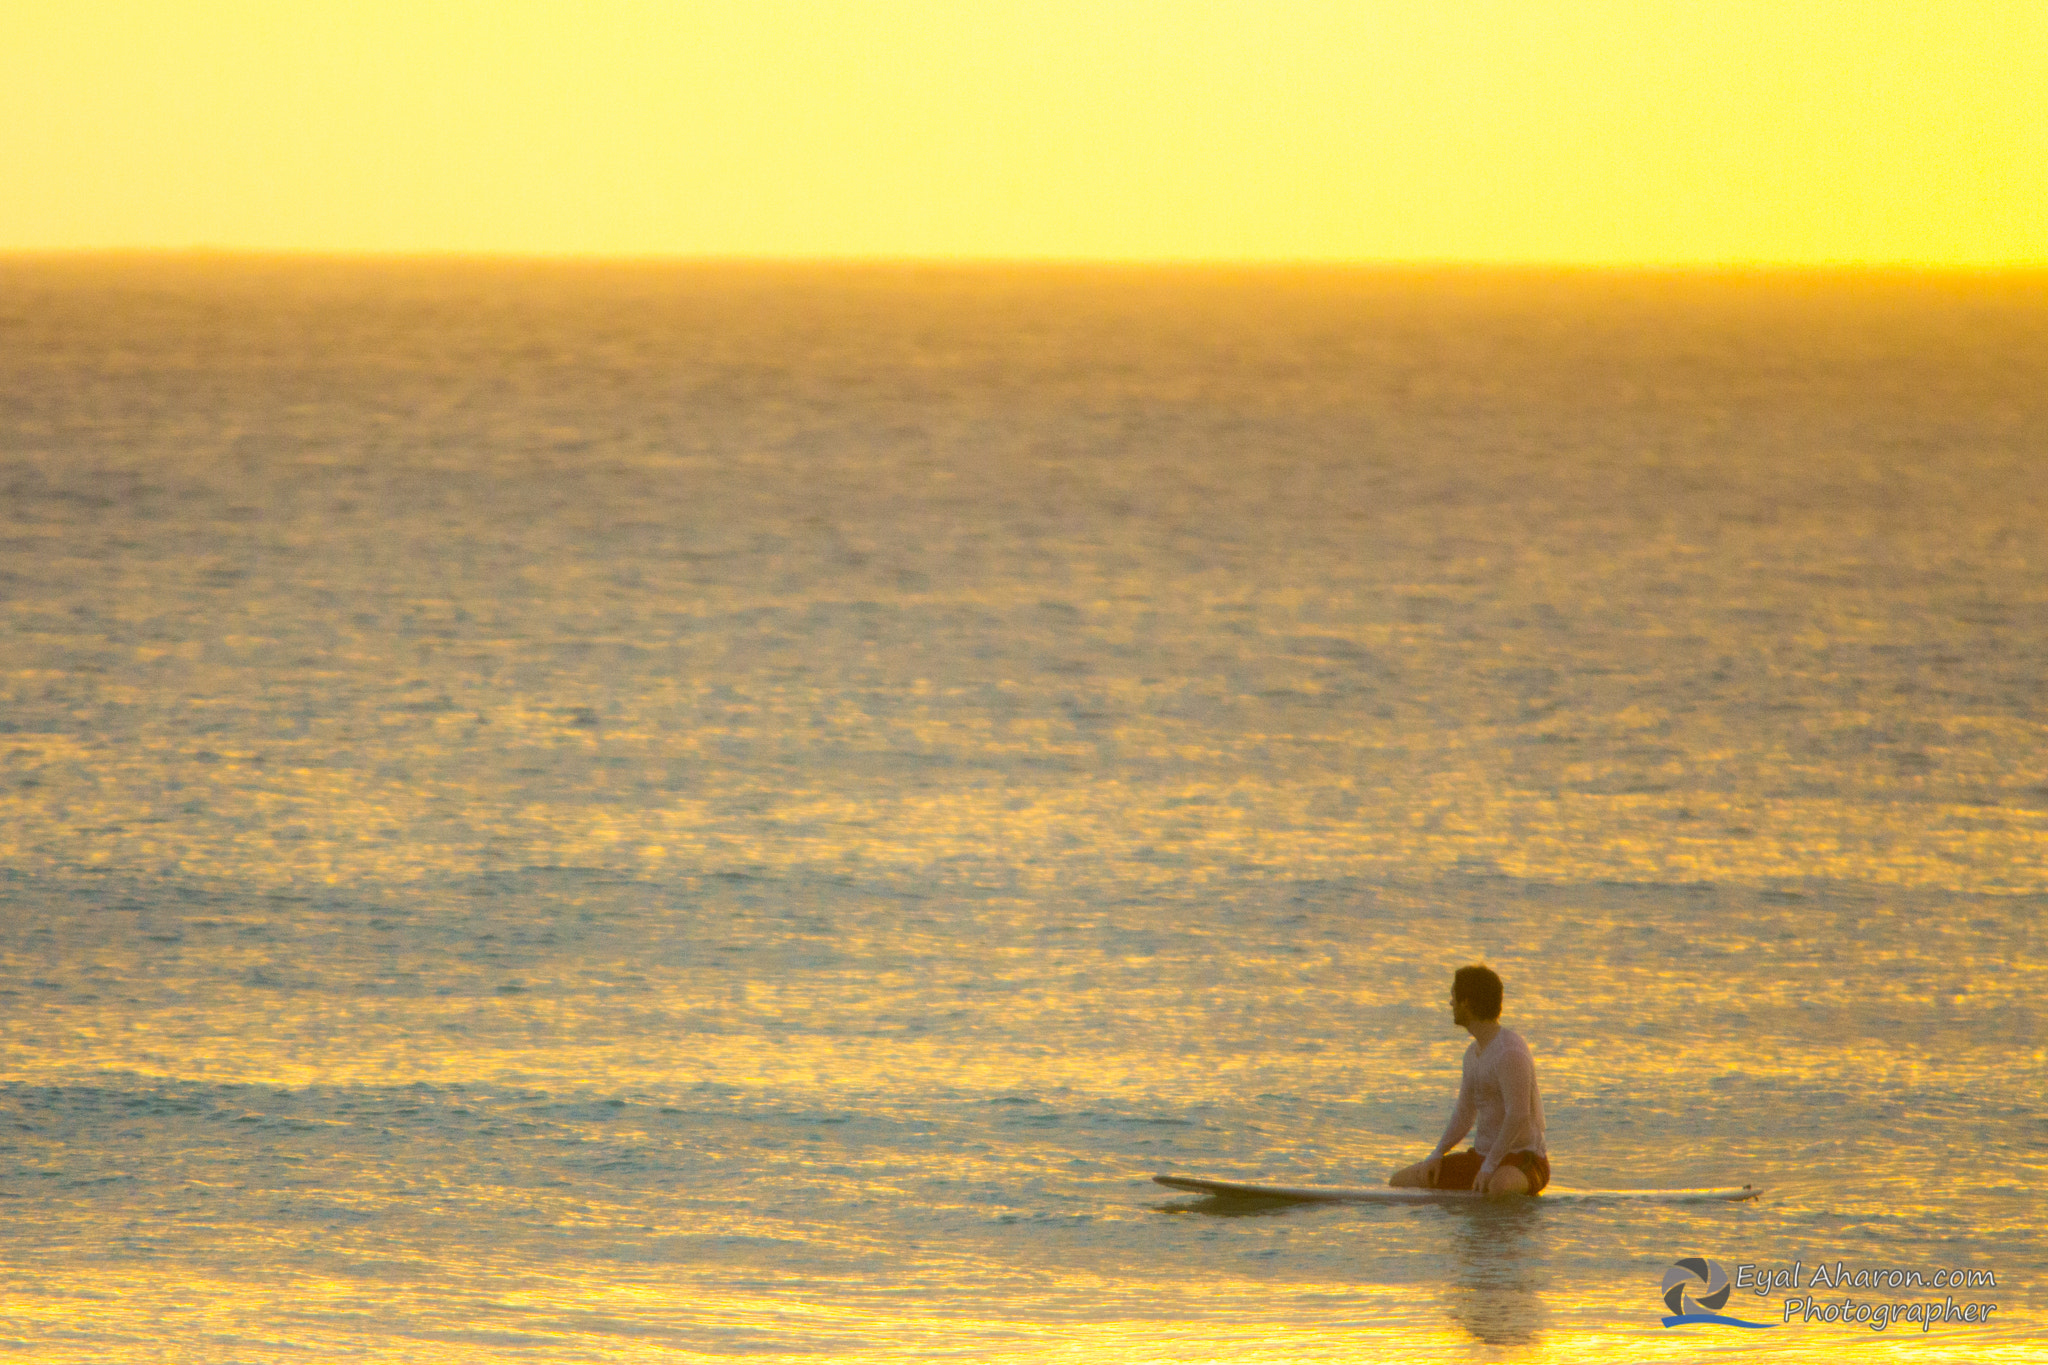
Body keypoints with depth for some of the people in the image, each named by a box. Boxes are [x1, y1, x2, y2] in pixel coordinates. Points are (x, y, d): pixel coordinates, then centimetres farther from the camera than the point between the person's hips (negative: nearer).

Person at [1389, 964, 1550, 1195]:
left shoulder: (1509, 1052, -19)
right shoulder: (1474, 1053, 13)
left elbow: (1518, 1115, -27)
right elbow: (1464, 1115, 18)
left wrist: (1489, 1167, -29)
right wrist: (1437, 1155, 3)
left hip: (1523, 1160, -9)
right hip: (1481, 1157, 9)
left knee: (1500, 1186, -45)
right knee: (1400, 1181, 4)